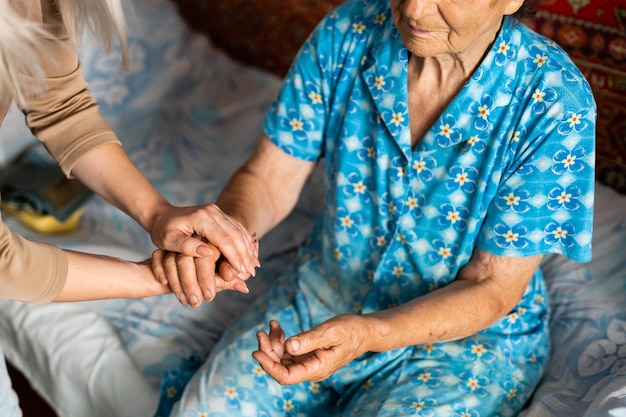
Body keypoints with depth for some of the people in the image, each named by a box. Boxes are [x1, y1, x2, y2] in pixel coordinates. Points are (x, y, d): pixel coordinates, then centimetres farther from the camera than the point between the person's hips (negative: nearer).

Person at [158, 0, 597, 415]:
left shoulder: (556, 105, -23)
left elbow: (492, 288, -18)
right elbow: (268, 178, -7)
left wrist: (368, 335, -34)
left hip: (469, 335, -2)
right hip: (322, 294, 3)